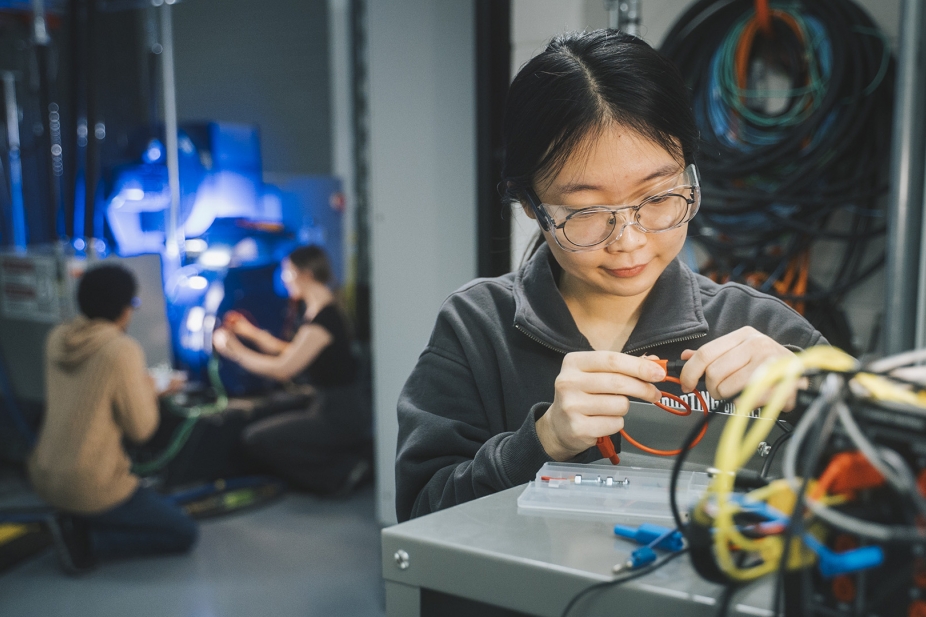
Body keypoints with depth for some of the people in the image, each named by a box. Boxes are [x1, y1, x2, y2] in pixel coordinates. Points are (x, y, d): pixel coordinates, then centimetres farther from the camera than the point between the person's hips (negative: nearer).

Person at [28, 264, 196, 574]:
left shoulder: (57, 338, 0)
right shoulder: (123, 350, -21)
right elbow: (140, 429, -14)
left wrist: (153, 390, 20)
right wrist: (147, 388, 5)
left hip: (43, 475, 8)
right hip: (88, 487, -8)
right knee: (184, 533, 6)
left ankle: (75, 522, 14)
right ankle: (84, 541, -5)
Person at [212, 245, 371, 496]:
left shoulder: (323, 319, -19)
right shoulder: (320, 312, 11)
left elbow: (282, 368, -20)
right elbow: (293, 353, 19)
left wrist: (235, 350, -9)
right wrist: (251, 332, 20)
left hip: (340, 416, -10)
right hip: (330, 409, 10)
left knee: (256, 439, -9)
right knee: (263, 428, 15)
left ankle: (341, 472, -5)